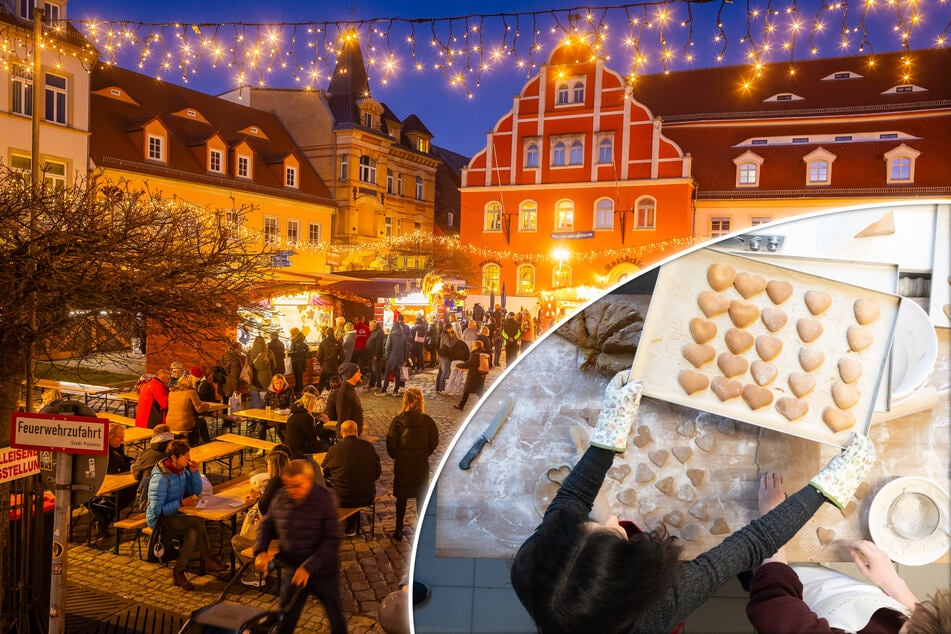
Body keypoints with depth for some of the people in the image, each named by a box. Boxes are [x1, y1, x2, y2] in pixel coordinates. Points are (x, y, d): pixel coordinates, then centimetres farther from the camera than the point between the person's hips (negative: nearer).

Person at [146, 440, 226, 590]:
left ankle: (178, 573, -14)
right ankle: (207, 559, -15)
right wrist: (181, 503, -25)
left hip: (175, 515, 7)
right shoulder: (160, 478, -21)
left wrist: (194, 472, -5)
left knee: (192, 533, -26)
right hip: (159, 520, -7)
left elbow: (196, 491, 10)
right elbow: (157, 510, -21)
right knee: (197, 522, -29)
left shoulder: (182, 470, 2)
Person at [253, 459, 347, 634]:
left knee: (336, 615, 15)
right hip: (292, 570, 3)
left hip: (322, 571, -3)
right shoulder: (280, 499, -8)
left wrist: (309, 567, -28)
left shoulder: (325, 499, -20)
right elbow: (266, 525, 8)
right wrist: (260, 551, -9)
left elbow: (332, 539, -22)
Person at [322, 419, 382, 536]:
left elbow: (324, 473, 7)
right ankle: (352, 526, 40)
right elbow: (377, 472, 4)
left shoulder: (334, 450, -9)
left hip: (343, 500, -2)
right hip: (367, 498, 3)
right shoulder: (368, 446, -4)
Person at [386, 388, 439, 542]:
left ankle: (398, 530, 18)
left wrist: (395, 456, 7)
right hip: (422, 465, 1)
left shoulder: (398, 420, -15)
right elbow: (434, 442, -5)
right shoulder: (427, 421, -11)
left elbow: (391, 443, -12)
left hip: (402, 464, -1)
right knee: (421, 497, 16)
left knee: (401, 497, 12)